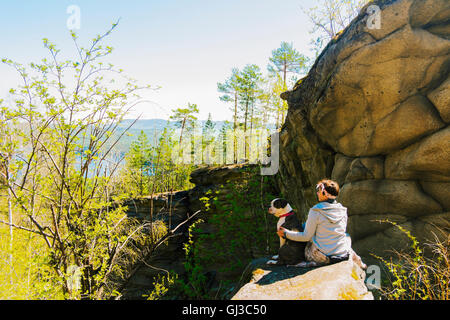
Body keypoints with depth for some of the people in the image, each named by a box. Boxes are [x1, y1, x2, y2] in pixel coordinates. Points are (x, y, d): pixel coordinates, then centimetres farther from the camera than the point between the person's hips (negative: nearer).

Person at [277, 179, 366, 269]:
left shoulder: (315, 211, -15)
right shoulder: (342, 210, -2)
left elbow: (306, 236, -10)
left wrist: (286, 233, 4)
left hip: (324, 256, -2)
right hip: (343, 255, 3)